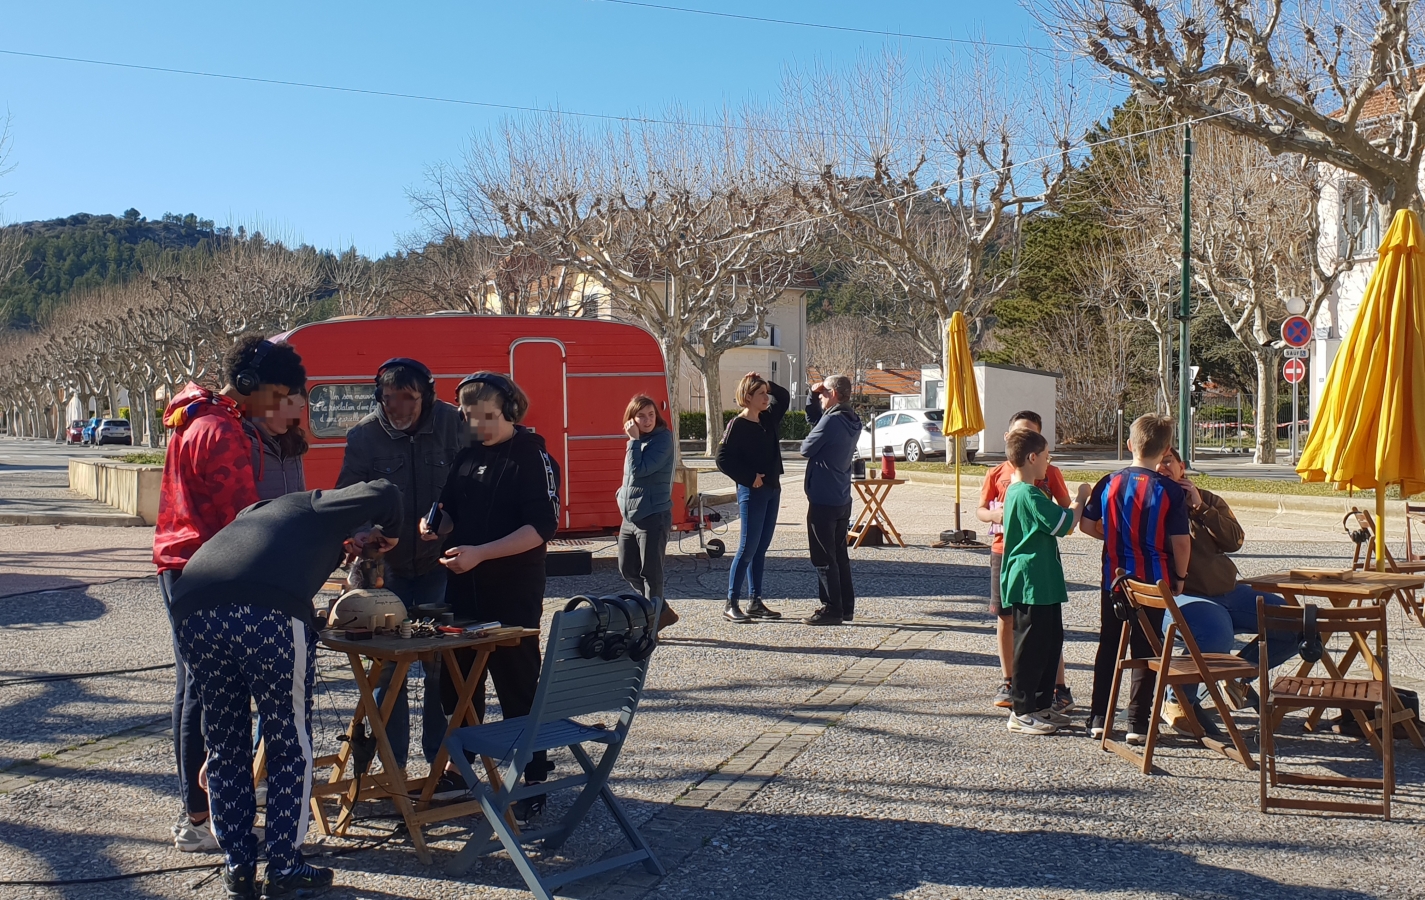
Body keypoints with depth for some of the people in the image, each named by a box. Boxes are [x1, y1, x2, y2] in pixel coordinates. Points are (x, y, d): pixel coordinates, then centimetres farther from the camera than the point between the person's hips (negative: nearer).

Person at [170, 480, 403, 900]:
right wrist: (388, 535, 29)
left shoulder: (256, 511, 39)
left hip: (194, 612, 6)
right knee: (290, 745, 10)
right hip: (267, 614, -6)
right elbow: (383, 493, 12)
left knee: (224, 744, 19)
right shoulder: (320, 506, 25)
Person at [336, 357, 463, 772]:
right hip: (386, 564, 1)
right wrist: (359, 531, -28)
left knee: (440, 665, 3)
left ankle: (441, 757, 18)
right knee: (388, 666, 3)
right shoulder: (363, 435, -7)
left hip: (438, 564, 0)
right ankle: (392, 765, 15)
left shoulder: (451, 424, -9)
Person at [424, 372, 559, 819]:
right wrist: (438, 524, -5)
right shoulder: (465, 455, 10)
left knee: (518, 684, 0)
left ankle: (533, 782, 11)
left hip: (513, 591, -7)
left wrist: (480, 553, -25)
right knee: (457, 679, 14)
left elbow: (543, 525, -18)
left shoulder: (531, 456, -10)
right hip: (463, 586, 7)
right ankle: (459, 769, 30)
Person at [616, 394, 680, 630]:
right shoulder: (638, 440, 12)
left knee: (650, 573, -2)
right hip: (630, 517, 9)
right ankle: (662, 611, 26)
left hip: (653, 517, -9)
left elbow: (640, 470, -21)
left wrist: (634, 440, -15)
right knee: (628, 569, 13)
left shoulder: (662, 438, -12)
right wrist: (624, 493, 7)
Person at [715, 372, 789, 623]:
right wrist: (750, 478, -15)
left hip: (772, 490, 8)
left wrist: (768, 385, 7)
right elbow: (723, 459, -15)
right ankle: (731, 604, -1)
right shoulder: (738, 425, -12)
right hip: (752, 492, -8)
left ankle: (756, 603, 15)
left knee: (761, 548, 10)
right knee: (748, 548, -7)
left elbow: (784, 397, 25)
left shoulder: (769, 419, 9)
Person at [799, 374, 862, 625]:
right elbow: (813, 419, 21)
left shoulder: (832, 420, -20)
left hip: (823, 500, -9)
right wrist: (813, 396, 6)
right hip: (842, 499, 9)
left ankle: (832, 609, 3)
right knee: (840, 555, 16)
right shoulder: (852, 420, 9)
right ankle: (846, 607, 21)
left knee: (824, 557, -1)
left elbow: (806, 449, -12)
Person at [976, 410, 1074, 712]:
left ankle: (1060, 688, 2)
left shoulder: (1049, 473, 1)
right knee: (1005, 618, 10)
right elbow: (980, 509, 10)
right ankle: (1008, 682, 25)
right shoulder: (997, 474, 4)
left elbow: (1066, 509, 6)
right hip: (1004, 551, 2)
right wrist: (993, 515, -12)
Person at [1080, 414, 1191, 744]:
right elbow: (1181, 542, -11)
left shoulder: (1109, 483, -3)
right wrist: (1179, 577, 4)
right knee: (1146, 651, 5)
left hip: (1114, 579, 3)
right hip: (1154, 581, -3)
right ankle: (1137, 724, 7)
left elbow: (1088, 525, 3)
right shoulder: (1170, 490, -12)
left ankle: (1098, 719, 16)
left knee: (1108, 647, 13)